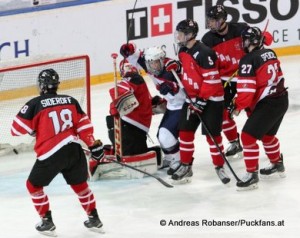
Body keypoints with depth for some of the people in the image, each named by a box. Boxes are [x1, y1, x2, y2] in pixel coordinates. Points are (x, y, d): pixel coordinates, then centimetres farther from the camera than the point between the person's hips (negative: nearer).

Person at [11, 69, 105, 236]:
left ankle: (47, 222, 18)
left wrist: (34, 129, 17)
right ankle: (94, 219, 30)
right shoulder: (70, 101, 7)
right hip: (74, 150, 4)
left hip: (50, 154, -4)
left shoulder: (35, 104, -5)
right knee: (80, 185, 26)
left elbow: (17, 129, -2)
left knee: (34, 186, 17)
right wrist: (94, 145, 16)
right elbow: (84, 125, 7)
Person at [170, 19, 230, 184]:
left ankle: (219, 167, 8)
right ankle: (186, 166, 16)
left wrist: (202, 99, -22)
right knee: (185, 131, 5)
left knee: (212, 134, -6)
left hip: (211, 99, -8)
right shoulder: (182, 51, 6)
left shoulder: (204, 53, -22)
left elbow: (212, 79, -23)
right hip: (193, 98, 8)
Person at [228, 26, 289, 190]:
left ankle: (252, 175, -3)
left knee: (248, 136, -5)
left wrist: (238, 106, -3)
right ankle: (277, 164, 45)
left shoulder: (249, 60, -14)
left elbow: (246, 89, -18)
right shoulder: (270, 54, 10)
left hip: (267, 104, -9)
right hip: (282, 100, 9)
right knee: (267, 135, 28)